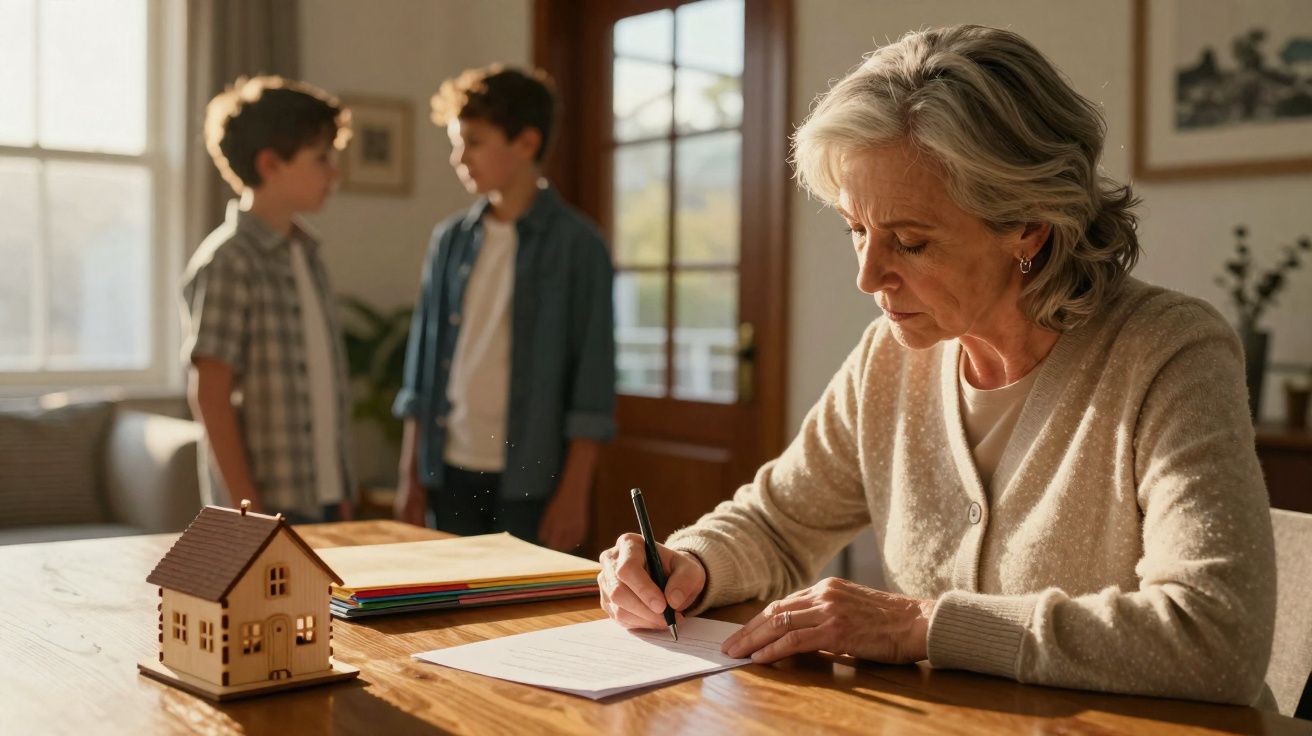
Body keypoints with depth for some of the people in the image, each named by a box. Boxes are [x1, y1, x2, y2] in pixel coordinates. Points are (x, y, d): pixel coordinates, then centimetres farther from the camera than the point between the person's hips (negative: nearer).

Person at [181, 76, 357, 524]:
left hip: (326, 499, 7)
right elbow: (210, 396, -13)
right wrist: (249, 509, -16)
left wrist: (343, 492, 11)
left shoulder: (307, 256, 11)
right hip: (270, 506, -7)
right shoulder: (227, 262, -11)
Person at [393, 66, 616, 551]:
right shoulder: (450, 240, 7)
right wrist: (411, 477, 9)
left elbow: (593, 379, -7)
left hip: (531, 479, -4)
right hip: (451, 471, 4)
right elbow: (423, 363, 11)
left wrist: (574, 492, -9)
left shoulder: (575, 244, -6)